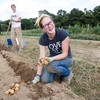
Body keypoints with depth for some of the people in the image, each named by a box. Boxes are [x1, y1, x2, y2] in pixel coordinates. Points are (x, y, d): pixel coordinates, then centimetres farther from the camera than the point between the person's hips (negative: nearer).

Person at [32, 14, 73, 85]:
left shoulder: (63, 33, -27)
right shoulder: (42, 39, -17)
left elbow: (65, 54, -22)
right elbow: (42, 58, -18)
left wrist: (51, 59, -38)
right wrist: (38, 76, -21)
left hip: (66, 59, -3)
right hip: (53, 59, 4)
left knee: (51, 66, -34)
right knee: (45, 79, -14)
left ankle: (68, 73, -4)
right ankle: (58, 69, 15)